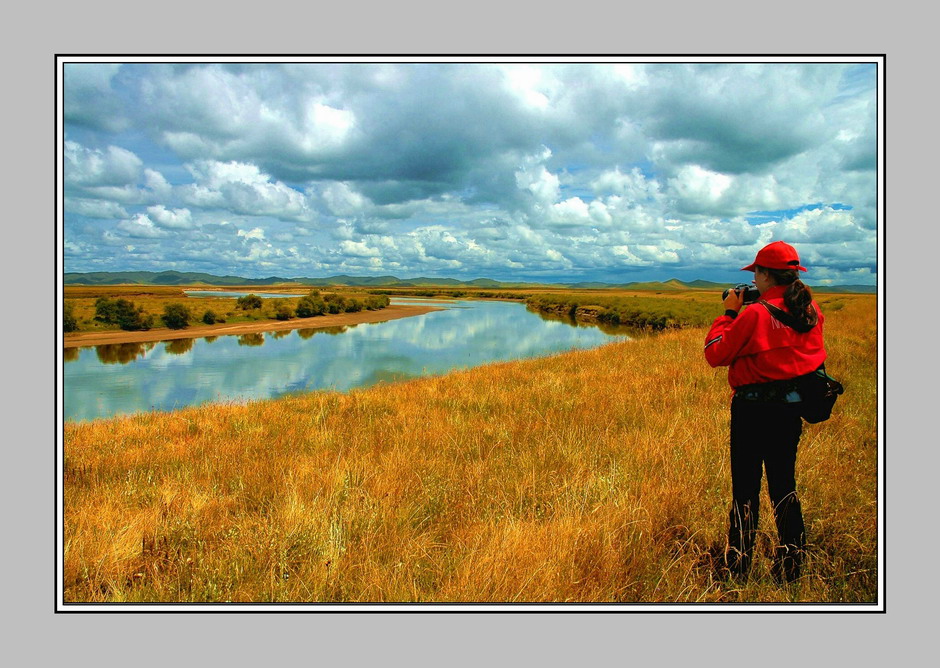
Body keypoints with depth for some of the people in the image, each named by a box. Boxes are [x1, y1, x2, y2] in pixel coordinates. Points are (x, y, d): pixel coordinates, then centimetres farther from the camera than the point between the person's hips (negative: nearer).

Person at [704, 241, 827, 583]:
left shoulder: (756, 314, -18)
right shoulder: (811, 310, 3)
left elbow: (715, 354, -12)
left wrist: (728, 313, -2)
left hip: (755, 410, -6)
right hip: (792, 408, 6)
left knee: (745, 488, 5)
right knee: (784, 484, 17)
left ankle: (738, 568, 15)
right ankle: (790, 569, 26)